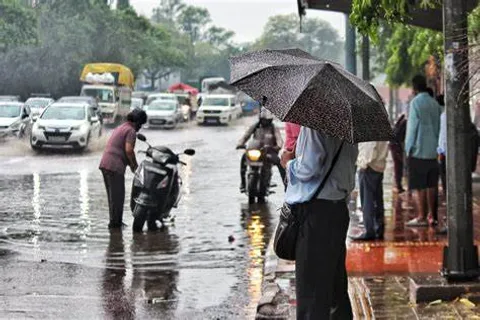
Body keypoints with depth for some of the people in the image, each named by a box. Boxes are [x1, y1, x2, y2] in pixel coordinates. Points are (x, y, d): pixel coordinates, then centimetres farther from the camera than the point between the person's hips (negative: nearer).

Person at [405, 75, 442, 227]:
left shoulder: (416, 102, -10)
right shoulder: (435, 103, 11)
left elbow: (413, 127, -12)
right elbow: (438, 126, 14)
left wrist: (408, 147, -6)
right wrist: (435, 144, 17)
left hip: (418, 150, -7)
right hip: (432, 151, 7)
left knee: (418, 186, -4)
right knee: (431, 185, 10)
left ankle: (421, 217, -6)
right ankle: (432, 216, 12)